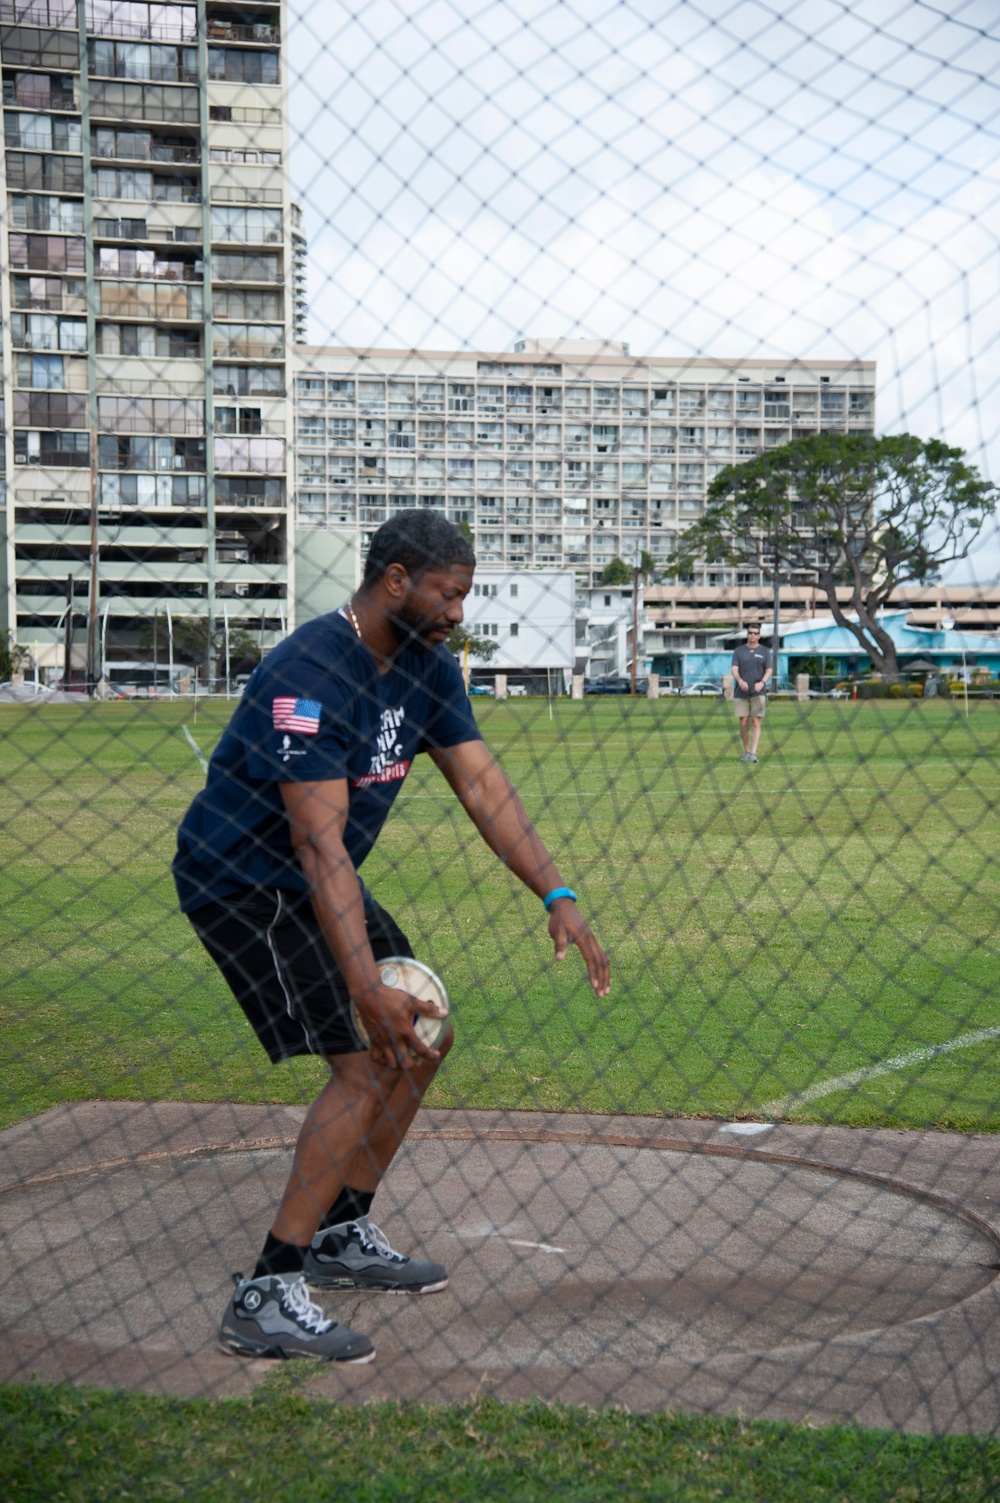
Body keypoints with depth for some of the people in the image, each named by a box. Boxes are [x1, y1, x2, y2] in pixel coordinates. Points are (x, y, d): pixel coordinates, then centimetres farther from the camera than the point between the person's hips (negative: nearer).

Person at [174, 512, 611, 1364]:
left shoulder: (427, 666, 0)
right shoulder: (310, 676, -28)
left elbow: (482, 785, -3)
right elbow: (320, 845, -33)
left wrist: (557, 897, -14)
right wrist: (366, 988, -37)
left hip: (316, 879, 10)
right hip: (242, 879, -9)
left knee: (424, 1033, 11)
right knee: (364, 1065, -18)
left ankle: (344, 1235, 24)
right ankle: (267, 1297, -11)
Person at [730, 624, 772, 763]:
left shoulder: (764, 651, 8)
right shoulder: (739, 651, 8)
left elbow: (769, 670, 2)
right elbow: (734, 669, -2)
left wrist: (762, 682, -18)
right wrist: (740, 681, -22)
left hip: (758, 693, -1)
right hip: (741, 693, 1)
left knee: (756, 722, -10)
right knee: (744, 723, 1)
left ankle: (753, 754, -15)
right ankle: (746, 752, 15)